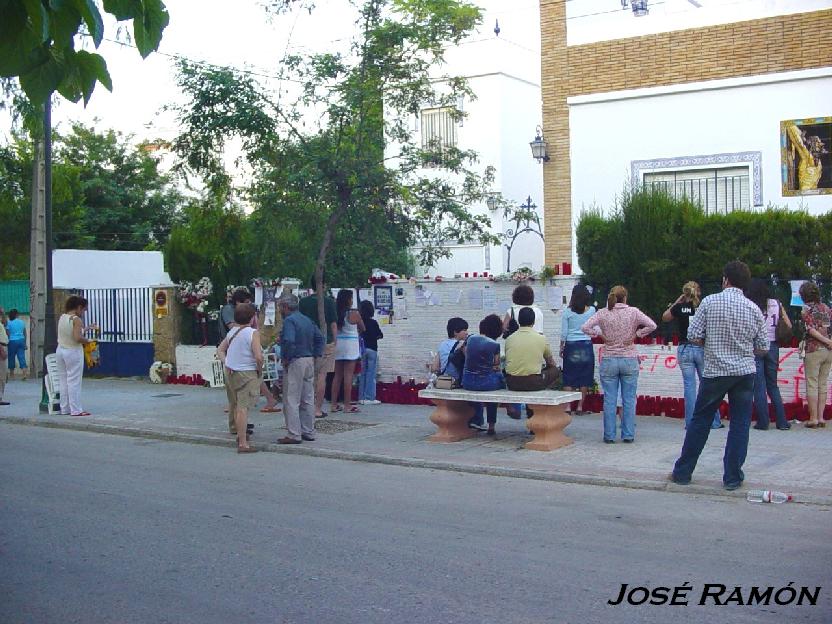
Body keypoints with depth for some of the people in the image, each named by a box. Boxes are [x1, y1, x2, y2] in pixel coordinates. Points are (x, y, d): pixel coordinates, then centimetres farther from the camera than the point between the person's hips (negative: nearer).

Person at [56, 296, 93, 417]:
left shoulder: (62, 318, 7)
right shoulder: (76, 320, -16)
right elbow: (78, 338, -25)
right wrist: (88, 341, -7)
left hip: (60, 351, 7)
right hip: (73, 352, -7)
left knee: (64, 381, 11)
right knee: (74, 382, -3)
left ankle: (65, 409, 15)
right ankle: (76, 410, -1)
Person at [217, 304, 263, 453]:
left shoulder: (232, 331, 9)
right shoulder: (253, 333, -14)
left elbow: (220, 349, 16)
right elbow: (258, 357, -22)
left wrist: (226, 363, 7)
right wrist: (260, 370, -6)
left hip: (230, 372, 8)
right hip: (247, 374, -8)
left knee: (236, 406, 19)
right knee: (243, 408, -8)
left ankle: (240, 434, 36)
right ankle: (243, 444, -9)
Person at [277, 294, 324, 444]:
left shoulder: (289, 321, -13)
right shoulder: (307, 320, 13)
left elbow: (289, 341, -27)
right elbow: (320, 337, 16)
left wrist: (285, 358, -15)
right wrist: (315, 355, 13)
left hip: (295, 363, -8)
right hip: (309, 361, 9)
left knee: (291, 400, -4)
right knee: (308, 399, 13)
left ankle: (294, 435, -4)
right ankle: (309, 432, 19)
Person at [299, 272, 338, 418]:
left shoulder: (303, 302, 3)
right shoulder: (329, 301, -6)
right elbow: (333, 324, -5)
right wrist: (334, 341, 6)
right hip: (326, 342, -3)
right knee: (322, 376, 0)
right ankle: (318, 409, 1)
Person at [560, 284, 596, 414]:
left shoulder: (568, 312, -6)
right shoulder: (591, 310, -2)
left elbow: (564, 333, -4)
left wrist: (561, 347, 8)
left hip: (571, 346, -1)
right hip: (586, 345, 1)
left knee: (569, 378, 6)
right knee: (584, 377, 8)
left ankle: (568, 406, 4)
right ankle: (580, 406, 10)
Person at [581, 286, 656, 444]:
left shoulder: (602, 313, -2)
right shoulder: (633, 312, -3)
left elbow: (585, 328, -7)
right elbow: (652, 325, -9)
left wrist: (600, 333, 4)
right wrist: (636, 334, 2)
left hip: (609, 361, 0)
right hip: (629, 360, 0)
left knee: (609, 400, 5)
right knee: (629, 399, 8)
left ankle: (609, 435, 8)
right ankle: (628, 435, 11)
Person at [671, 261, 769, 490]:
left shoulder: (710, 302, -6)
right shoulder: (754, 309, 0)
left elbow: (693, 336, -7)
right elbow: (763, 348, 5)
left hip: (715, 372, -1)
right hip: (745, 372, 1)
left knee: (700, 422, 9)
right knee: (740, 424, 7)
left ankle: (682, 472, 16)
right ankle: (732, 477, 9)